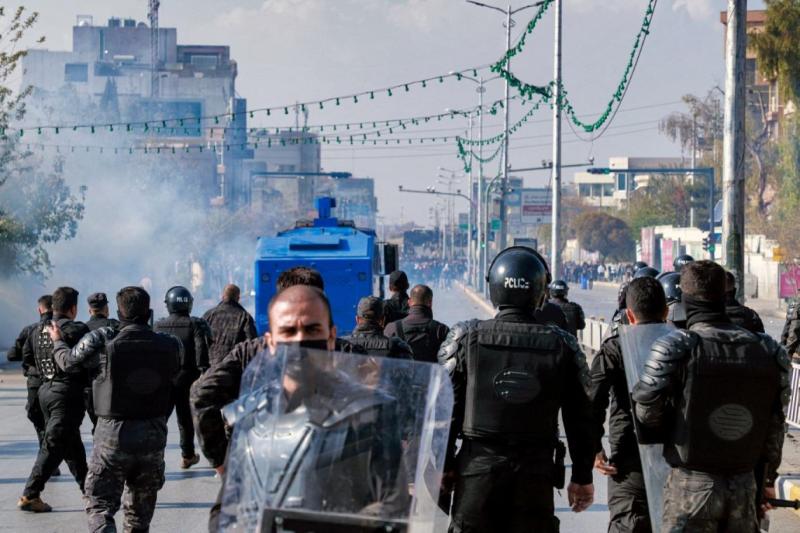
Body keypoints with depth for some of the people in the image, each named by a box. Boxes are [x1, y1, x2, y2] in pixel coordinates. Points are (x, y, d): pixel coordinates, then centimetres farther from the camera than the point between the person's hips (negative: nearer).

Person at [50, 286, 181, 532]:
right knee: (141, 508, 20)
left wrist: (57, 342, 24)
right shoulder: (169, 346, -5)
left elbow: (68, 361, 3)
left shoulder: (101, 341, -12)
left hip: (114, 434, -3)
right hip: (154, 436, 3)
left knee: (100, 504, 1)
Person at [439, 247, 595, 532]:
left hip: (477, 468, -1)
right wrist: (582, 477, 13)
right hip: (536, 474, 1)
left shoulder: (465, 338, -3)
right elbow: (580, 418, 4)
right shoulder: (562, 345, 0)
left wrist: (443, 466, 7)